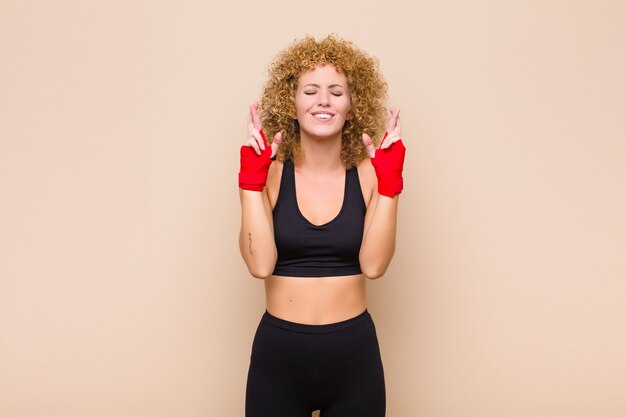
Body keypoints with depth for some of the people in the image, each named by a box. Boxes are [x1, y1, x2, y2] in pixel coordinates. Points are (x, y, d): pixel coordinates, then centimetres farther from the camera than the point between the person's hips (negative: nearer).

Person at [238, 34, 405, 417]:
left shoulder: (368, 175, -3)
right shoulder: (271, 174, -4)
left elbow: (373, 265, -15)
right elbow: (260, 265, -16)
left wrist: (390, 181, -18)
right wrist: (251, 179, -18)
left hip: (354, 353, 1)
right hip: (278, 352, 0)